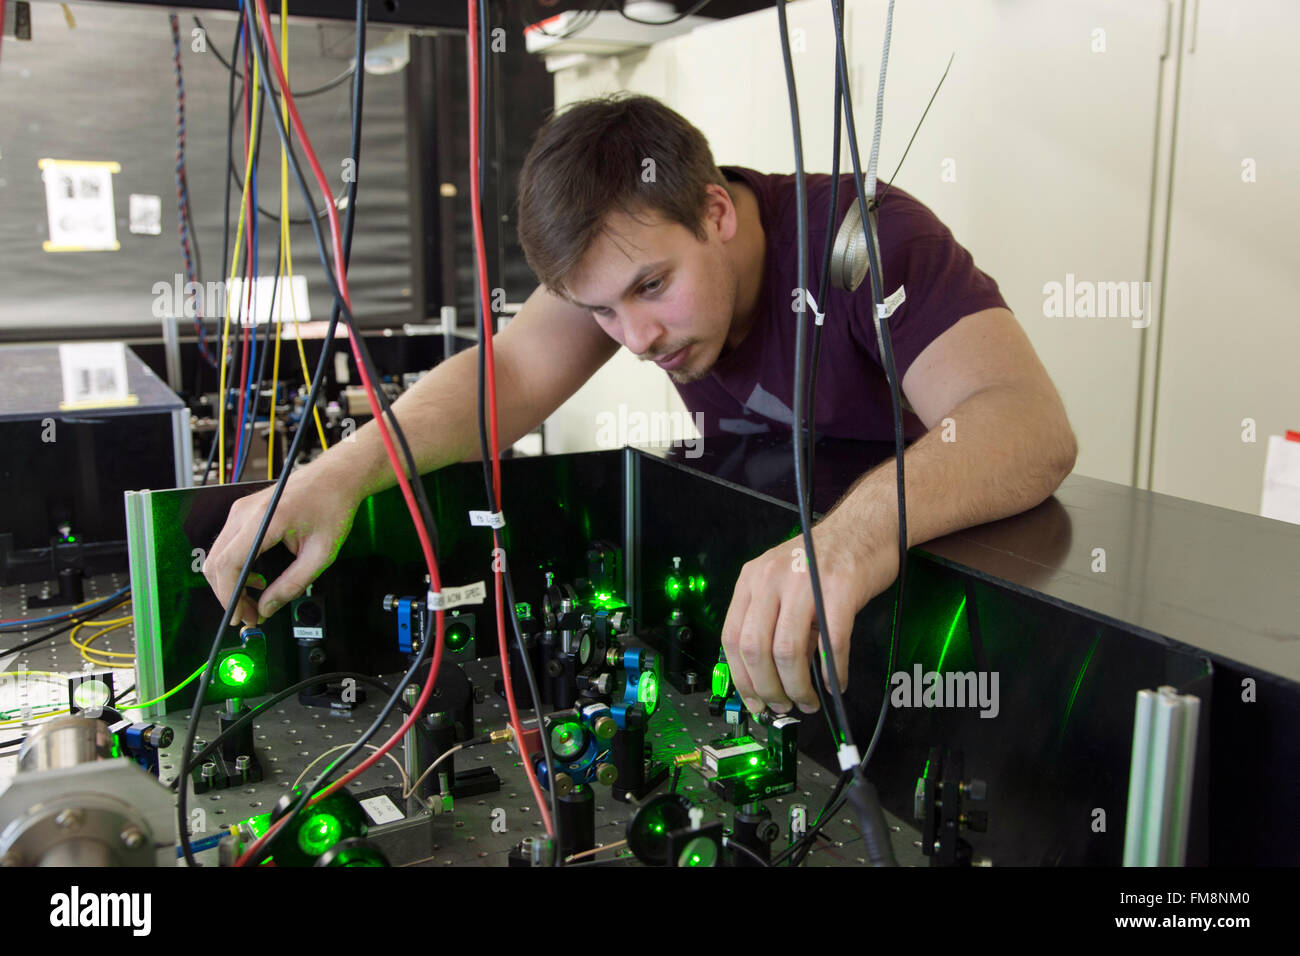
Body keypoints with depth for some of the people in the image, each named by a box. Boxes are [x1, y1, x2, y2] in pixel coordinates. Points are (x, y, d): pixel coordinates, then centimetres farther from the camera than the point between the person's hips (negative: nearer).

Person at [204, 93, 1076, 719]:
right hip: (754, 561, 5)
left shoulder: (866, 234, -29)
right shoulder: (627, 250, -11)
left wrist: (858, 535, -62)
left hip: (937, 547, -4)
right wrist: (340, 472, -39)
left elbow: (1031, 423, -43)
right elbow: (508, 374, -22)